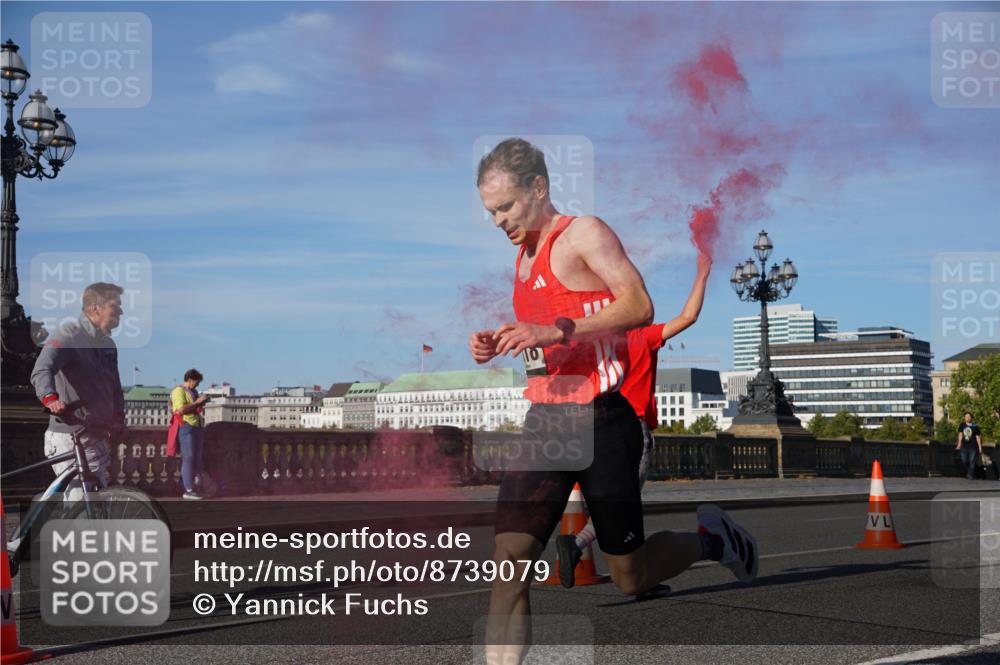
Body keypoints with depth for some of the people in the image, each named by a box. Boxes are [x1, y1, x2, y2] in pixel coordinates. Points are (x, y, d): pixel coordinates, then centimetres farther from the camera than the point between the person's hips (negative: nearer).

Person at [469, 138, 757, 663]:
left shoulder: (584, 233, -7)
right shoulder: (524, 253, 17)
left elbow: (639, 306, -19)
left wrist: (556, 330, -27)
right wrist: (498, 344, 9)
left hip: (598, 421, -7)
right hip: (542, 421, 7)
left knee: (631, 577, 6)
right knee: (509, 561, -8)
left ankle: (710, 539, 34)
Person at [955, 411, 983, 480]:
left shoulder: (975, 426, -2)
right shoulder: (962, 425, 5)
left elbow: (978, 437, 0)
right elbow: (960, 434, 6)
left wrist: (980, 447, -1)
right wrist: (959, 444, 0)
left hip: (973, 447, -3)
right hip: (964, 447, 3)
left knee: (972, 461, -6)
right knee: (964, 461, 5)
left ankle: (970, 475, 2)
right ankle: (968, 472, 27)